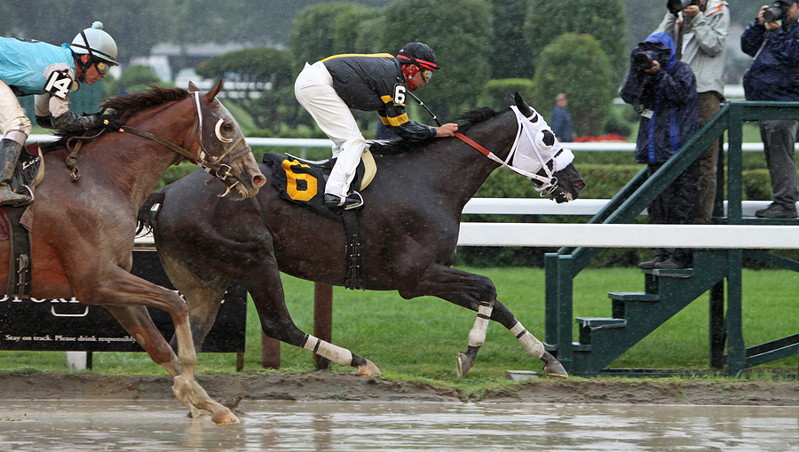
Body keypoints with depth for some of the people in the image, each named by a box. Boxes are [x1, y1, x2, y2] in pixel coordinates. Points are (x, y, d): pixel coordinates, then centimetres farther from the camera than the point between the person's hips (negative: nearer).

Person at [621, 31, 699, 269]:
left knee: (681, 206, -8)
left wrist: (659, 74, -17)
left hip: (678, 150, -7)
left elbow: (681, 94, -16)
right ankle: (662, 254, 13)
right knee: (659, 207, 9)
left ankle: (680, 256, -9)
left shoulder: (681, 71, -1)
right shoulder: (646, 72, 16)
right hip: (655, 152, 7)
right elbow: (629, 96, 6)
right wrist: (637, 72, -6)